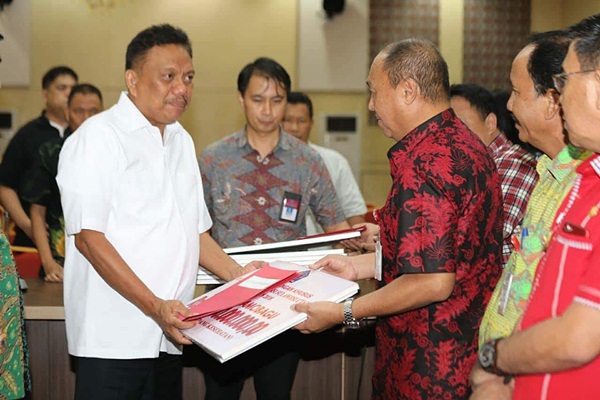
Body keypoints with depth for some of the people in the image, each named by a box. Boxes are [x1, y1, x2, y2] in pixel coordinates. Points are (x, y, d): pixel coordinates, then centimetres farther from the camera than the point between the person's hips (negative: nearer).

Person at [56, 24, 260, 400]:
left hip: (167, 337, 7)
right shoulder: (97, 137, -7)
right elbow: (88, 238, -15)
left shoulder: (181, 141, 17)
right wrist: (154, 306, -20)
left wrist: (239, 275, 8)